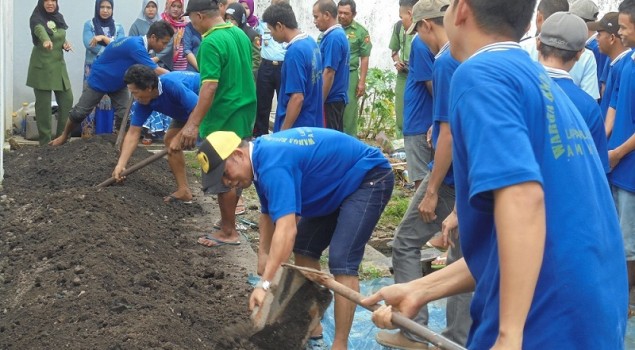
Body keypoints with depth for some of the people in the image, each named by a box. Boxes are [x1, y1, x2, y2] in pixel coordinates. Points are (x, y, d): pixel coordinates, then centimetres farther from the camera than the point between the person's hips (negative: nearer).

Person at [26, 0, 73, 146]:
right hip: (42, 66, -6)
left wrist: (66, 44, -3)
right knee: (43, 103, -3)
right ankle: (45, 140, 4)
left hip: (58, 65, 6)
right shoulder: (36, 18, -12)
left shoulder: (59, 17, 9)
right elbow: (40, 30, -35)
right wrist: (46, 40, -57)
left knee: (67, 100, 6)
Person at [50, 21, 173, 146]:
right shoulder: (136, 46, -37)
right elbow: (155, 71, -40)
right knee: (80, 112, 8)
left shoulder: (140, 44, -9)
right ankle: (64, 136, 30)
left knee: (124, 115, -5)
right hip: (98, 80, -7)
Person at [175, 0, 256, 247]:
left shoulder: (211, 42, -19)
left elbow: (209, 87, -26)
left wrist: (193, 125, -27)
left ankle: (228, 232, 8)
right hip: (244, 113, 9)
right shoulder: (241, 35, 9)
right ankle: (230, 217, 31)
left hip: (224, 118, -9)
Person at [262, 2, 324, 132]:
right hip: (312, 124, 9)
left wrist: (283, 132, -19)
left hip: (297, 128, -9)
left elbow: (297, 97, -25)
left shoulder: (295, 51, -22)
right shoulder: (311, 42, 6)